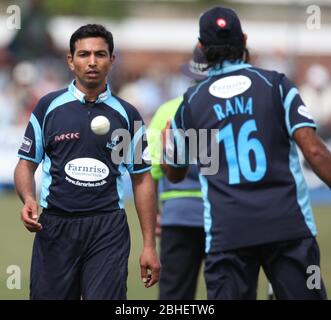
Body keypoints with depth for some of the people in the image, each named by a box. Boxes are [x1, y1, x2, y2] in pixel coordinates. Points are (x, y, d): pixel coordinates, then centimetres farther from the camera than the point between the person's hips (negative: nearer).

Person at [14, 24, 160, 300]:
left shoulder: (127, 115, 7)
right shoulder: (48, 107, 6)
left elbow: (142, 179, 9)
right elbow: (26, 164, 10)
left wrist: (149, 245, 4)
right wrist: (28, 200, -12)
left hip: (108, 228, 0)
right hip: (55, 226, 0)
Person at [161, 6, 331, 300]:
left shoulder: (190, 104, 9)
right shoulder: (276, 85, 2)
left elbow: (174, 173, 24)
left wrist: (166, 141, 44)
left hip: (227, 235, 1)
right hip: (288, 226, -1)